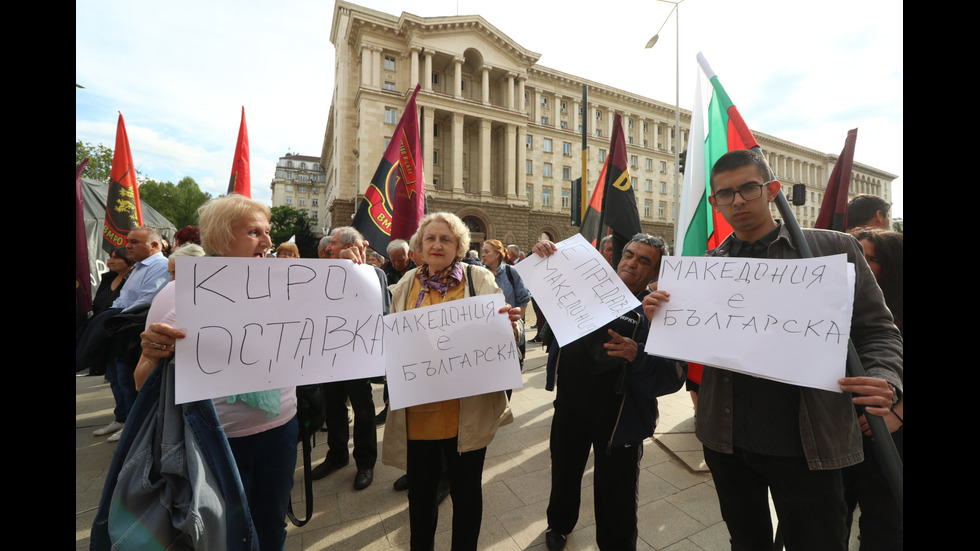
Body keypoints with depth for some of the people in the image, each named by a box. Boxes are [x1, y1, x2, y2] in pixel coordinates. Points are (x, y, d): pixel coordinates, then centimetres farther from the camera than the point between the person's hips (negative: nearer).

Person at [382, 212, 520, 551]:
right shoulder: (405, 285, 5)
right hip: (417, 409, 3)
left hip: (467, 409, -2)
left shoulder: (480, 280, -2)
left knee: (466, 490, 15)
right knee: (421, 489, 21)